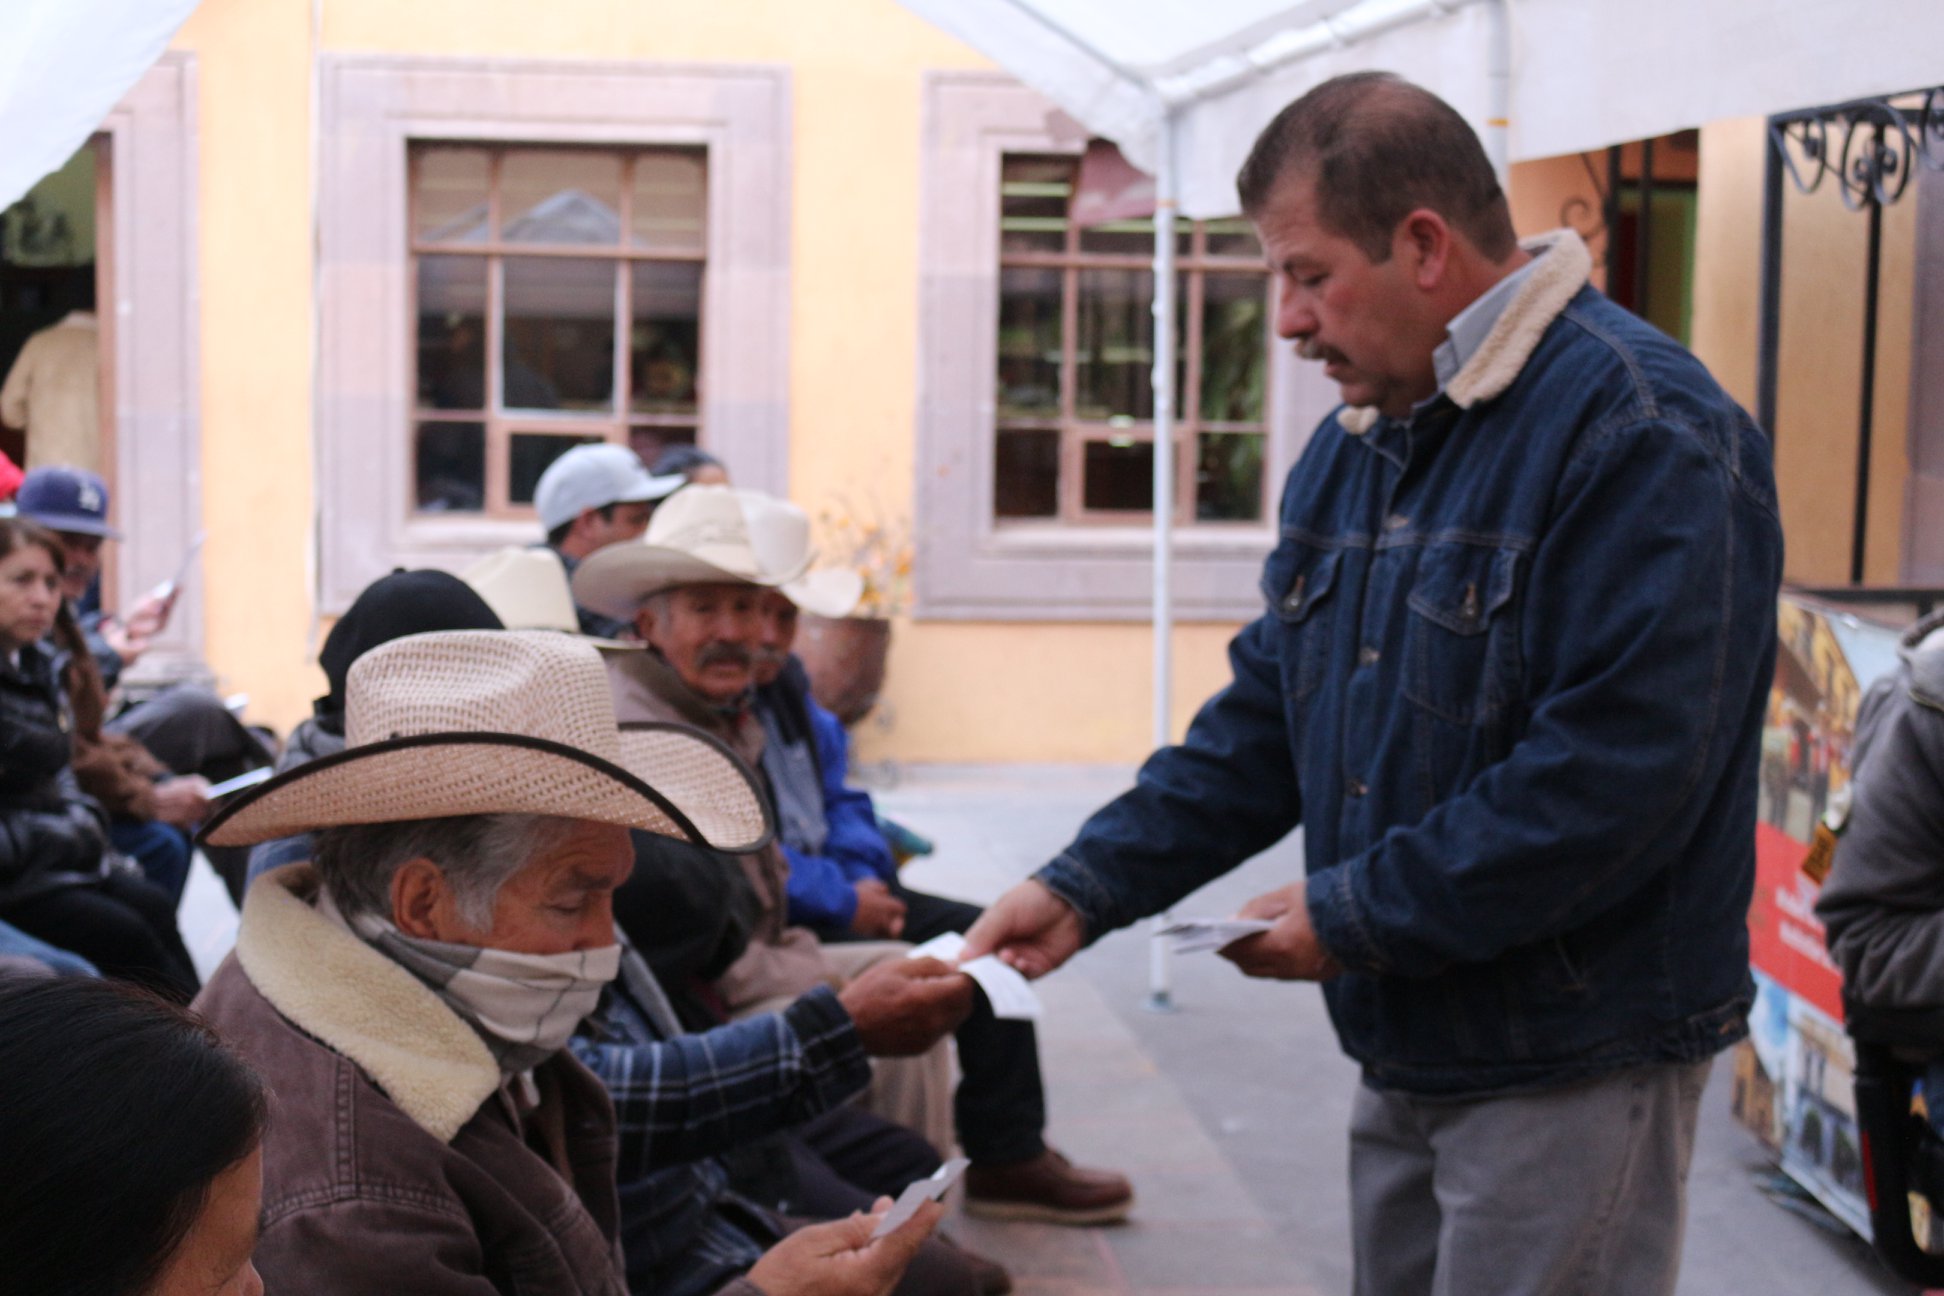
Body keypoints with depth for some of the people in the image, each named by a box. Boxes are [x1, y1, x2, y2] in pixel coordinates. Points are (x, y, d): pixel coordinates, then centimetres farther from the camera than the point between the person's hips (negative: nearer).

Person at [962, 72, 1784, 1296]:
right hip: (1408, 1051, 8)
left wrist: (1356, 918, -18)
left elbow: (1621, 772, -25)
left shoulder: (1641, 435, -18)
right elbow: (1264, 721, 13)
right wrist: (1086, 888, 2)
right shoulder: (1355, 441, 11)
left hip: (1574, 1068, -8)